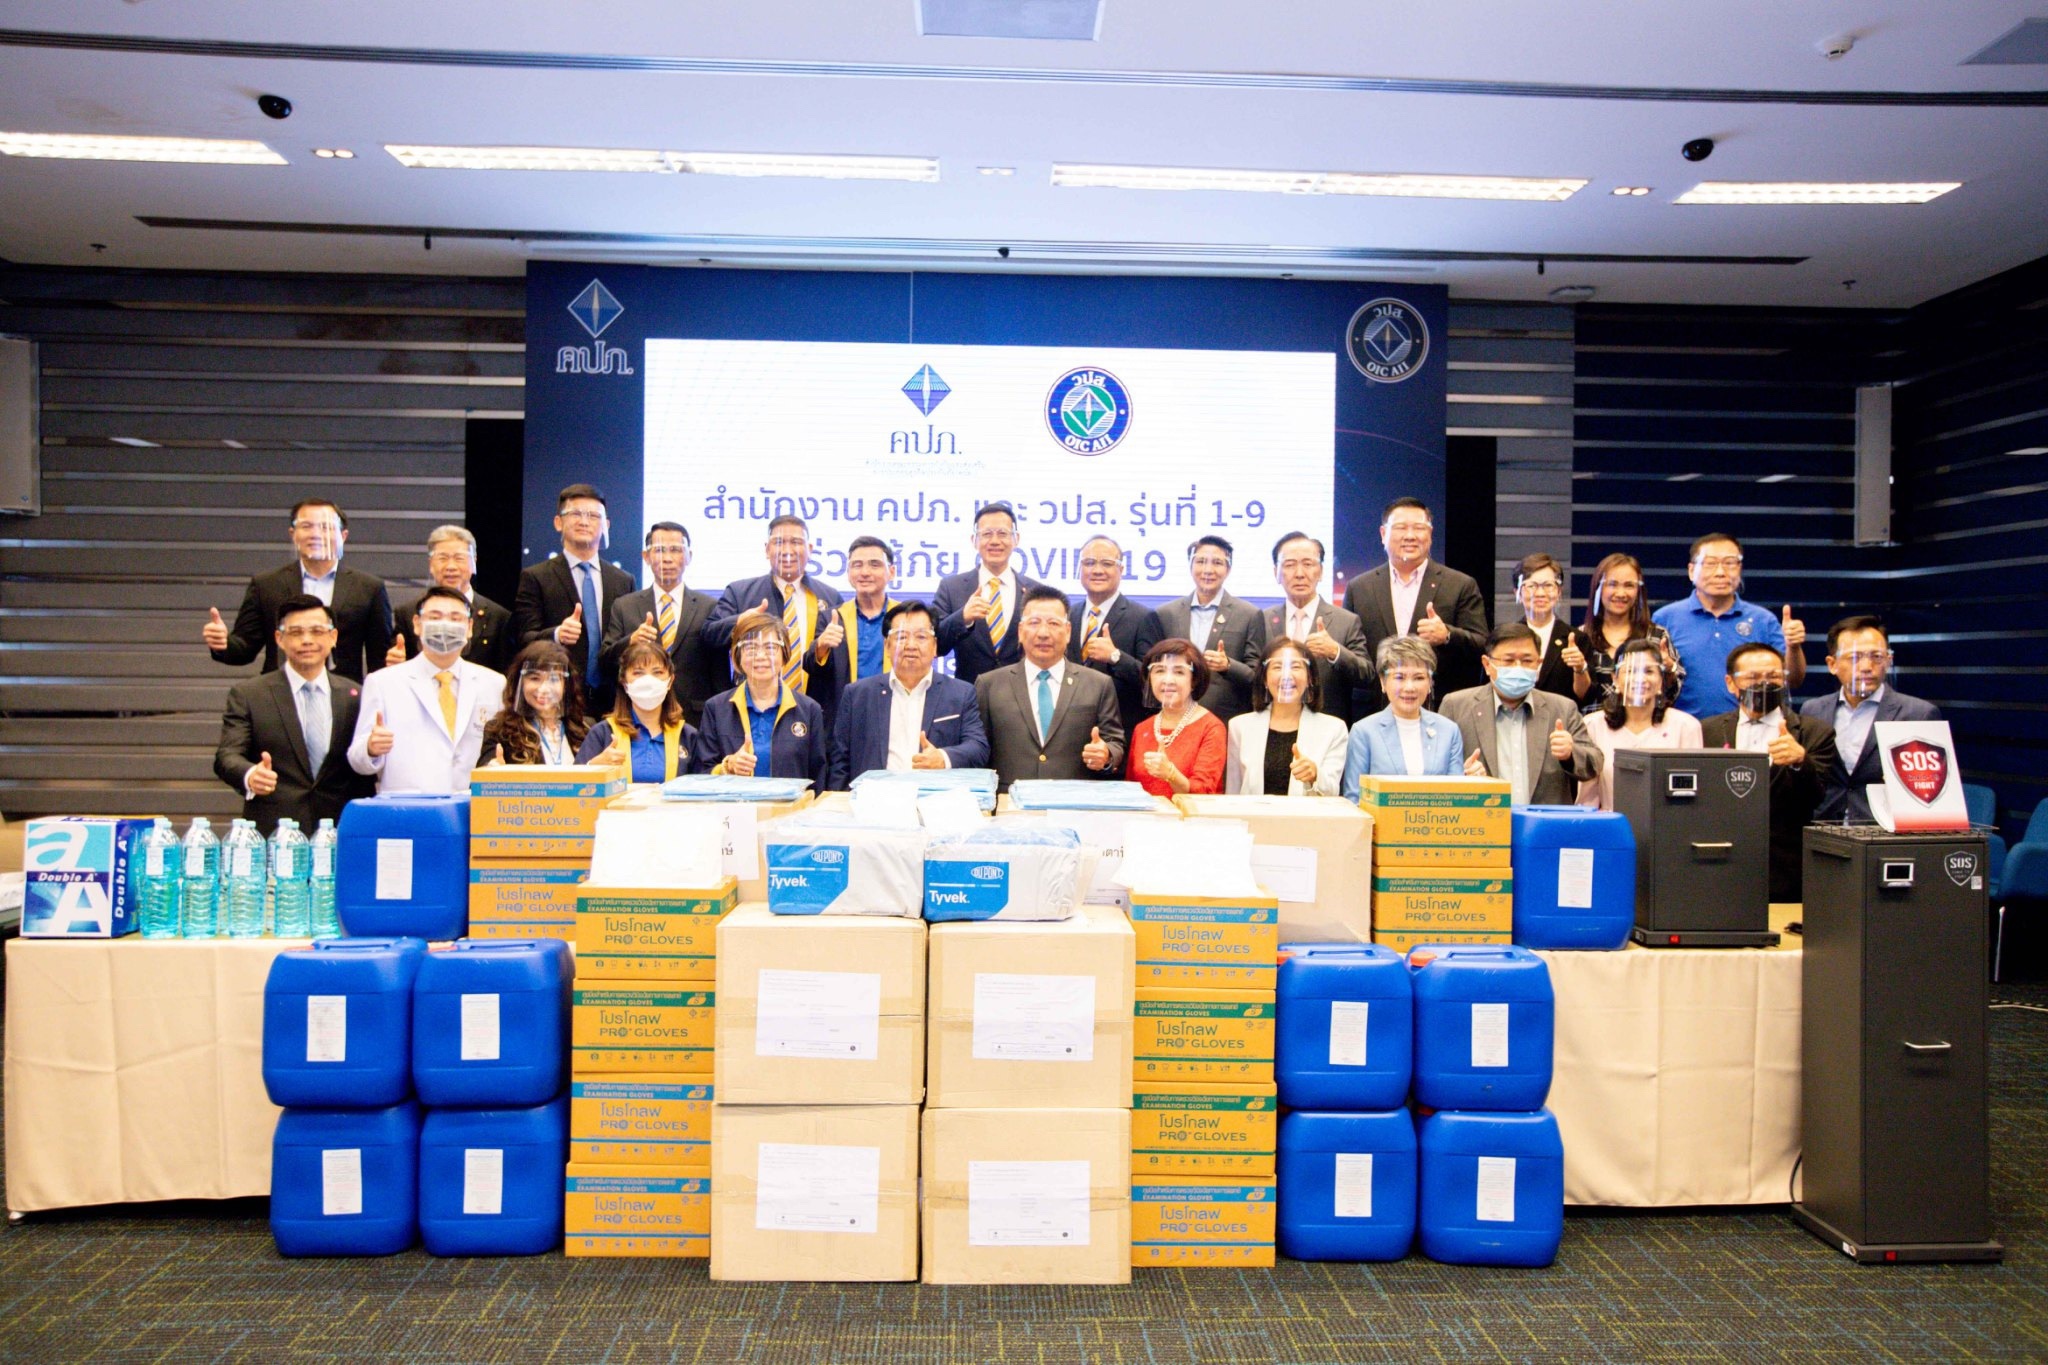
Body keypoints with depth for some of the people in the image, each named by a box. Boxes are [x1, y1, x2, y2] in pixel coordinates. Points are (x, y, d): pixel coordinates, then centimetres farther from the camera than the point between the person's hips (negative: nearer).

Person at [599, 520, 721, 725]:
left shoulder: (709, 608, 5)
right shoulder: (623, 607, 9)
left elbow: (720, 674, 6)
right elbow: (604, 664, 4)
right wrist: (630, 642, -15)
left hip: (696, 719, -1)